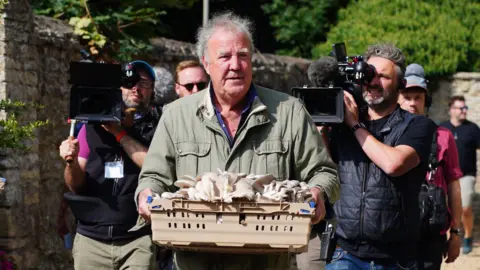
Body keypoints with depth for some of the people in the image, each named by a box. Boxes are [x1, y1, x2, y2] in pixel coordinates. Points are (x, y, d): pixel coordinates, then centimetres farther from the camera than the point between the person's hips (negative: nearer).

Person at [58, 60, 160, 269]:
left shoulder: (156, 128, 4)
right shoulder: (93, 127, 10)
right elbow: (76, 186, 8)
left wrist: (119, 133, -10)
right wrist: (71, 162, -13)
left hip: (138, 241, -2)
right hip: (91, 238, 2)